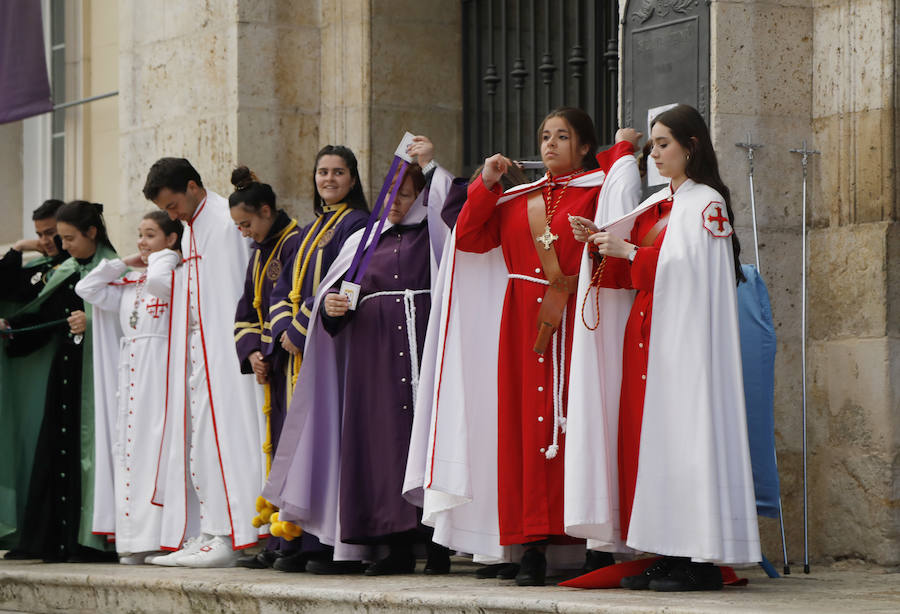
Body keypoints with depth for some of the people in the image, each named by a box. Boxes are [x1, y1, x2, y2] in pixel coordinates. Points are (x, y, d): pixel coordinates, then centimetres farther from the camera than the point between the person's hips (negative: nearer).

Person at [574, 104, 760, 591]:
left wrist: (629, 251, -13)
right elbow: (634, 272, 18)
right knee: (652, 437, 4)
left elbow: (689, 268, -16)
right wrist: (599, 242, 3)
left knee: (684, 435, -10)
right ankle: (669, 556, 5)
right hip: (650, 340, 8)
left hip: (686, 340, -8)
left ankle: (700, 563, -9)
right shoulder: (659, 204, 19)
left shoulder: (707, 203, -6)